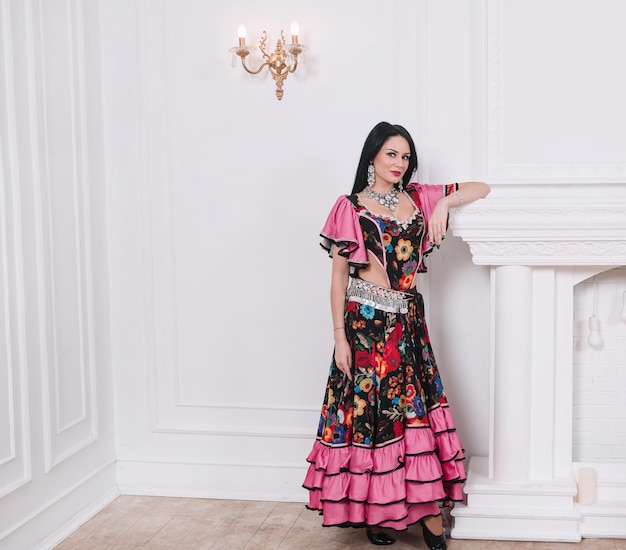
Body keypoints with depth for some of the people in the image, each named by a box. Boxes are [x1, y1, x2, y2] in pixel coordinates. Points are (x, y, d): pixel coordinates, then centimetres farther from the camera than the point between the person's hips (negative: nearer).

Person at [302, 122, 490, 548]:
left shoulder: (418, 199, 10)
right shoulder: (350, 208, -2)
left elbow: (481, 188, 13)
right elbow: (338, 276, -3)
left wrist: (445, 202, -6)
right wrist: (340, 337, -8)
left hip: (408, 321, 4)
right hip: (366, 322, -4)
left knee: (417, 409, 2)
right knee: (368, 411, 2)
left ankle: (428, 511, 8)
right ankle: (373, 512, 16)